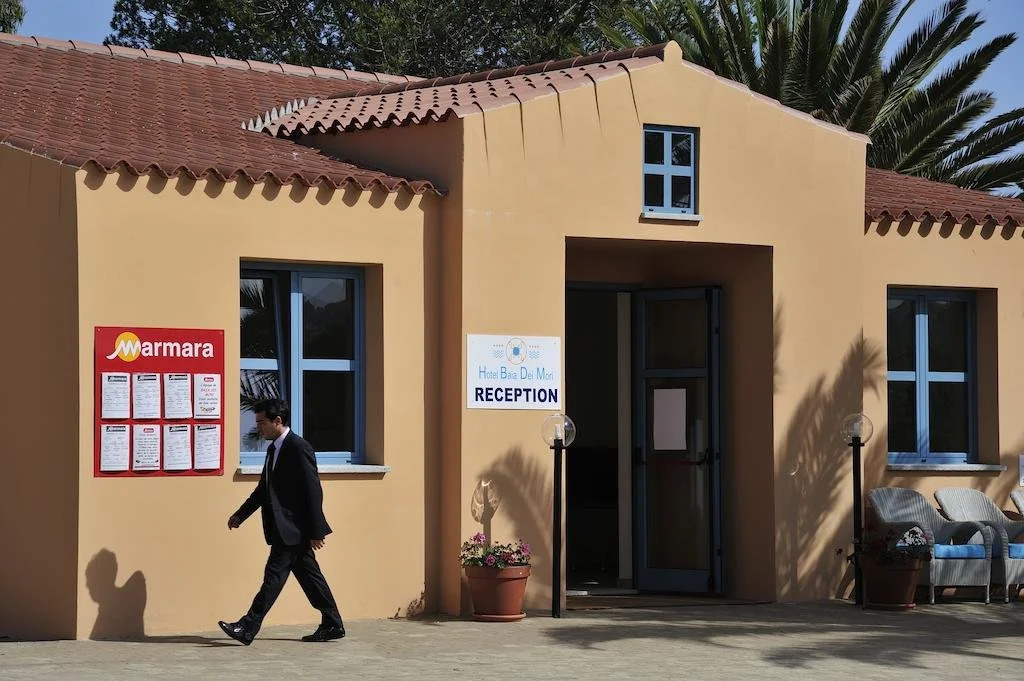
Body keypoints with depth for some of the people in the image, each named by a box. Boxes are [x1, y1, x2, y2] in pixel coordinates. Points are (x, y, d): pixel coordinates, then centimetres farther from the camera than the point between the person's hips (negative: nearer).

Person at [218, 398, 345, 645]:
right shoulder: (274, 449, 14)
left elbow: (313, 491, -17)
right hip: (286, 529, 10)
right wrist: (240, 515, 20)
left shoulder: (299, 448, -15)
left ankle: (248, 628, -9)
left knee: (275, 575, -8)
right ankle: (333, 625, 18)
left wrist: (315, 532, -17)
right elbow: (264, 488, 23)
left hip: (293, 529, -10)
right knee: (309, 575, 12)